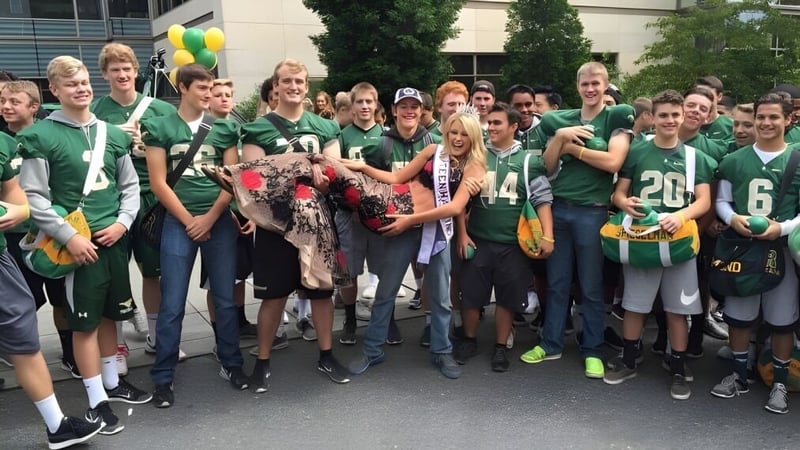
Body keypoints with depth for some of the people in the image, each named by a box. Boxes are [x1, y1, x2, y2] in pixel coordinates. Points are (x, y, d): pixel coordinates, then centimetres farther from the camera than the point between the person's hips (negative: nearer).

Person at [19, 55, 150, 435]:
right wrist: (69, 236, -16)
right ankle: (97, 401, 13)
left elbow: (130, 185, 12)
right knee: (85, 322, 2)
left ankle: (113, 382, 31)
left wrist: (122, 222, -4)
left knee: (109, 314, 16)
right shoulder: (41, 136, -6)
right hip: (79, 244, -5)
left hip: (114, 239, 5)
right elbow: (33, 198, -10)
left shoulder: (112, 134, 8)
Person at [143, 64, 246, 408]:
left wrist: (210, 218, -6)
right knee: (172, 304, 1)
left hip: (220, 221, 2)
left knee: (225, 298, 8)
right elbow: (158, 182, -2)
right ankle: (163, 377, 12)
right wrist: (189, 220, -6)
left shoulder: (224, 128, 7)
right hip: (178, 222, -2)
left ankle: (231, 364, 22)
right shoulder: (160, 128, 2)